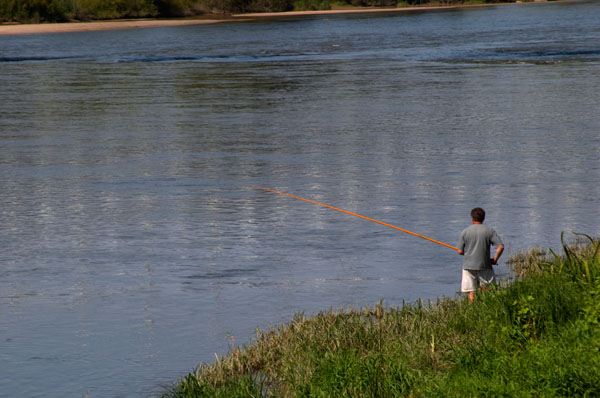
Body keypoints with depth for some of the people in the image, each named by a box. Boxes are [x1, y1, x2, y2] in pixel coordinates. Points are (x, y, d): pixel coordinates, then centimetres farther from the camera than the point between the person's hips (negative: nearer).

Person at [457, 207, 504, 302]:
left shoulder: (465, 231, -1)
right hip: (484, 266, 0)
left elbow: (460, 251, 1)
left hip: (468, 266, 0)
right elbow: (501, 247, -10)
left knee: (471, 293, 2)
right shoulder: (489, 231, -2)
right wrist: (494, 259, 2)